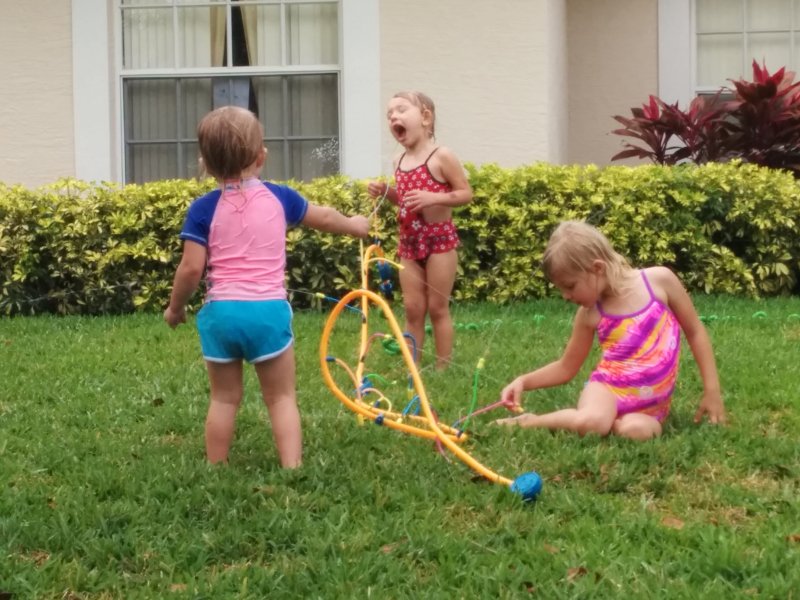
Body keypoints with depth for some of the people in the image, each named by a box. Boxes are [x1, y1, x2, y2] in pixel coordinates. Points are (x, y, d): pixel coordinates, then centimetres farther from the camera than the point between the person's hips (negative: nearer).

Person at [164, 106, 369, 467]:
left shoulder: (203, 209, -2)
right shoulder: (279, 198, 5)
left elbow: (191, 268, -6)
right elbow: (323, 218, 23)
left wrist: (175, 307, 11)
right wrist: (354, 225, 44)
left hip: (220, 311, 0)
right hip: (269, 310, 0)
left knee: (223, 398, 14)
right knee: (281, 398, 7)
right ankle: (292, 469, 0)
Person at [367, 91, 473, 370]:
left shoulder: (441, 157, -12)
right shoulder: (399, 161, 8)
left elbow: (466, 193, -12)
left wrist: (433, 197, -25)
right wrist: (386, 192, 2)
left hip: (439, 237, -6)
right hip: (409, 241, 6)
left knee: (437, 308, 1)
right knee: (412, 309, 8)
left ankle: (443, 368, 10)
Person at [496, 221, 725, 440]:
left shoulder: (659, 280, -5)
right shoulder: (589, 314, 2)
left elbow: (695, 331, 6)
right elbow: (566, 368, 15)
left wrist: (712, 389, 4)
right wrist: (524, 381, 0)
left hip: (650, 401, -1)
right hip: (609, 387, 1)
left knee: (635, 430, -36)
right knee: (589, 422, -34)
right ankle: (528, 421, -9)